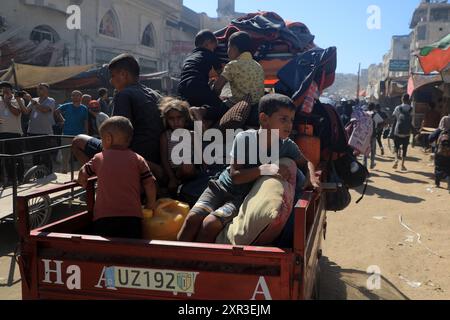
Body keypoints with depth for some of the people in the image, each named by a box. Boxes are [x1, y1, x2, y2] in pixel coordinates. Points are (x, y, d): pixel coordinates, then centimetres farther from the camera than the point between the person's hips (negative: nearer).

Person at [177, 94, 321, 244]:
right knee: (193, 218, -23)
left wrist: (312, 177, -17)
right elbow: (235, 176, -20)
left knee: (211, 223, -25)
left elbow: (306, 162, 6)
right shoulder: (244, 139, -19)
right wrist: (264, 169, -34)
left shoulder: (287, 145, -10)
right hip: (222, 186, -1)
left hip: (244, 197, 1)